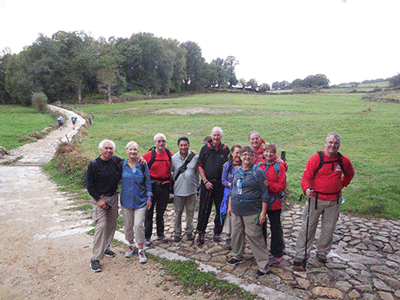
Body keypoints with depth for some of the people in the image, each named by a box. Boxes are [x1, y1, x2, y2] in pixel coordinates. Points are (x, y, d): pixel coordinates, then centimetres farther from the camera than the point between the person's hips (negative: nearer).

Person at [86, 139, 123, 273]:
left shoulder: (116, 161, 0)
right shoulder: (93, 164, -10)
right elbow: (89, 185, -6)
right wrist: (99, 199, -13)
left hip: (113, 197, 5)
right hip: (99, 198, -5)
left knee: (111, 225, 12)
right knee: (101, 226, -12)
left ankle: (105, 248, 33)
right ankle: (95, 258, -5)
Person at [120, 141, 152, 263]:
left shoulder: (143, 165, -2)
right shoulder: (122, 165, 0)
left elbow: (147, 182, 3)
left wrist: (149, 198, 1)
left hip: (140, 200, -2)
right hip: (126, 200, 2)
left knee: (138, 225, -6)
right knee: (128, 225, 11)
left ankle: (141, 250, 10)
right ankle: (131, 246, 33)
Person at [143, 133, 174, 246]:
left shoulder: (169, 154, 2)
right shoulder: (149, 155, -7)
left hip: (164, 185, 3)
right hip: (152, 185, -3)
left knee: (161, 211, 16)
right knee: (149, 212, 5)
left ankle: (161, 234, 30)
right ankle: (147, 236, 17)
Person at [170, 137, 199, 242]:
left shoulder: (195, 157, 0)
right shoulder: (174, 158, -3)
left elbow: (197, 172, 10)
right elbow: (169, 172, 8)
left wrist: (196, 186, 12)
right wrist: (171, 186, 7)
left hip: (191, 190, 1)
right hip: (178, 190, -1)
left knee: (190, 212, 11)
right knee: (178, 212, 9)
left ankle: (189, 231, 27)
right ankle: (177, 233, 23)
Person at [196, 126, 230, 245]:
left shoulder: (225, 149, 4)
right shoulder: (205, 148, 3)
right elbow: (200, 166, 2)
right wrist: (205, 181, -6)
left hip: (221, 184, 1)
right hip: (207, 183, -1)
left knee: (220, 208, 8)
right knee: (204, 208, 0)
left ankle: (217, 232, 23)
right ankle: (201, 232, 11)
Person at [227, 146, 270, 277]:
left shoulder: (258, 172, -8)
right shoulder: (236, 171, 9)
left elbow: (264, 193, -8)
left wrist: (263, 212, -12)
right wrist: (230, 206, 16)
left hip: (251, 211, -6)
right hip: (236, 209, 6)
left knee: (254, 236, -3)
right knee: (236, 233, 16)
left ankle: (263, 264, 11)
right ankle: (238, 256, 37)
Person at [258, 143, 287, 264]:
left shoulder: (279, 167, -5)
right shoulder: (259, 166, 4)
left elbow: (282, 185, -10)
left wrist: (269, 185, -23)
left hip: (274, 202, -3)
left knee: (276, 229, 8)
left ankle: (277, 254, 24)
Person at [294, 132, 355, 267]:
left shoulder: (344, 160, 0)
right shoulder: (316, 158, -11)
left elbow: (350, 173, 22)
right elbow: (306, 176, -14)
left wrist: (342, 184, 13)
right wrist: (307, 189, -30)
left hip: (334, 200, 3)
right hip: (316, 199, -3)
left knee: (329, 228, 15)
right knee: (308, 227, 2)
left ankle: (322, 253, 35)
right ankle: (301, 255, 13)